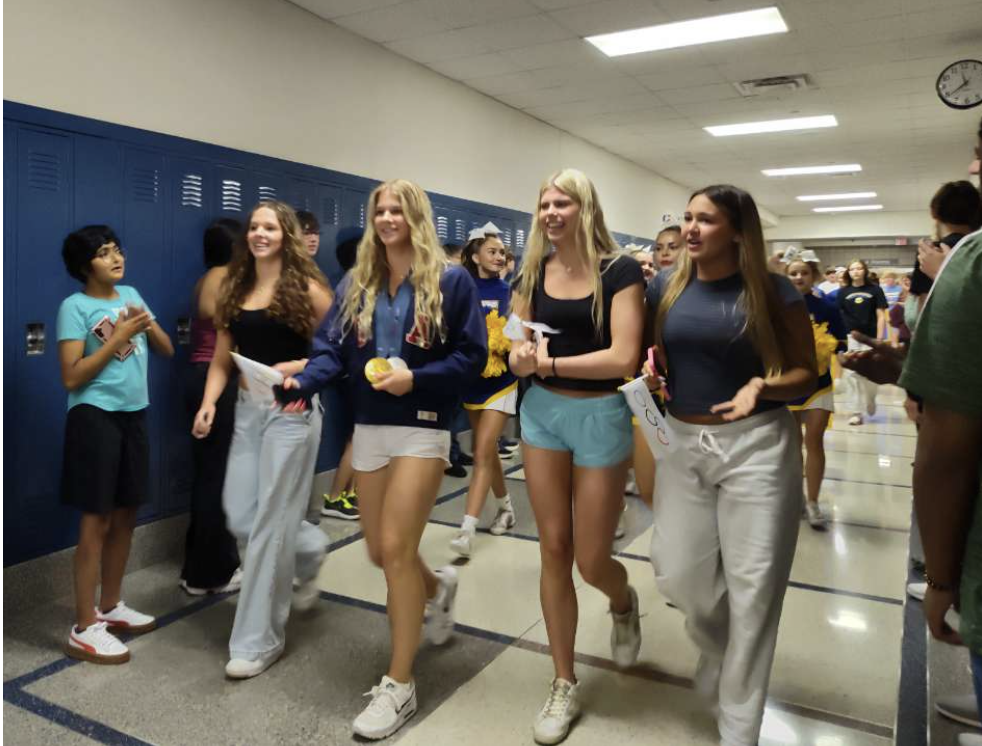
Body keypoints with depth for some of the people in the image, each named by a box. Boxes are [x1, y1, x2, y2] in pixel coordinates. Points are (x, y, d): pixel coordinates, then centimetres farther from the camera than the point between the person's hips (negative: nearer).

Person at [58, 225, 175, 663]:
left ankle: (111, 606, 31)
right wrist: (117, 338, -18)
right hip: (95, 417, -7)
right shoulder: (75, 306, -9)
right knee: (97, 521, -2)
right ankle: (84, 629, 9)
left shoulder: (131, 294, 9)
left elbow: (167, 351, 10)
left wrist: (148, 324, -8)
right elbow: (71, 378, -16)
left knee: (125, 516, 14)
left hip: (133, 415, 7)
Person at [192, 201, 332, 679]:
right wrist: (209, 403, -5)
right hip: (247, 408, 6)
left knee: (270, 521, -2)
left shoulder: (305, 287, -5)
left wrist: (299, 366, -19)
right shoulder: (236, 289, 10)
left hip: (292, 409, -6)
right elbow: (221, 359, 10)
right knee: (240, 517, 8)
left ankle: (259, 640, 12)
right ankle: (311, 549, 40)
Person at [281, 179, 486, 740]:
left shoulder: (451, 281, -5)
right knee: (381, 552, 12)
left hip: (423, 428, -5)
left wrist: (415, 379, -20)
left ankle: (400, 685, 7)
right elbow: (333, 347, 4)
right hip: (369, 428, 6)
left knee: (396, 547, -10)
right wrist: (304, 382, -16)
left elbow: (472, 357, -6)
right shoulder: (357, 284, 10)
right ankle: (438, 586, 48)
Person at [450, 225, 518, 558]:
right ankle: (505, 506, 37)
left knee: (483, 452, -11)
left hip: (501, 379, -3)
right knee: (486, 449, 15)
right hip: (473, 379, 3)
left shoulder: (509, 291, -3)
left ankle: (467, 529, -12)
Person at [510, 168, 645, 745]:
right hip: (542, 412, 4)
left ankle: (625, 604, 42)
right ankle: (565, 683, 23)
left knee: (591, 558, 2)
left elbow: (624, 358, -20)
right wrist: (522, 359, -16)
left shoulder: (620, 271, -10)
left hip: (600, 416, -4)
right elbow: (518, 356, 6)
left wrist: (550, 362, -20)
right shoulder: (533, 273, 3)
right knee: (554, 550, 8)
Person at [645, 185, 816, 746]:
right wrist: (651, 367, -7)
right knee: (677, 574, 7)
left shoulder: (774, 291, -6)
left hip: (757, 446, -3)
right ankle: (719, 647, 43)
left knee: (751, 586, 3)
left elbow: (808, 374, -4)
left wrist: (763, 386, -23)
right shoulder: (667, 287, 4)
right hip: (683, 442, 4)